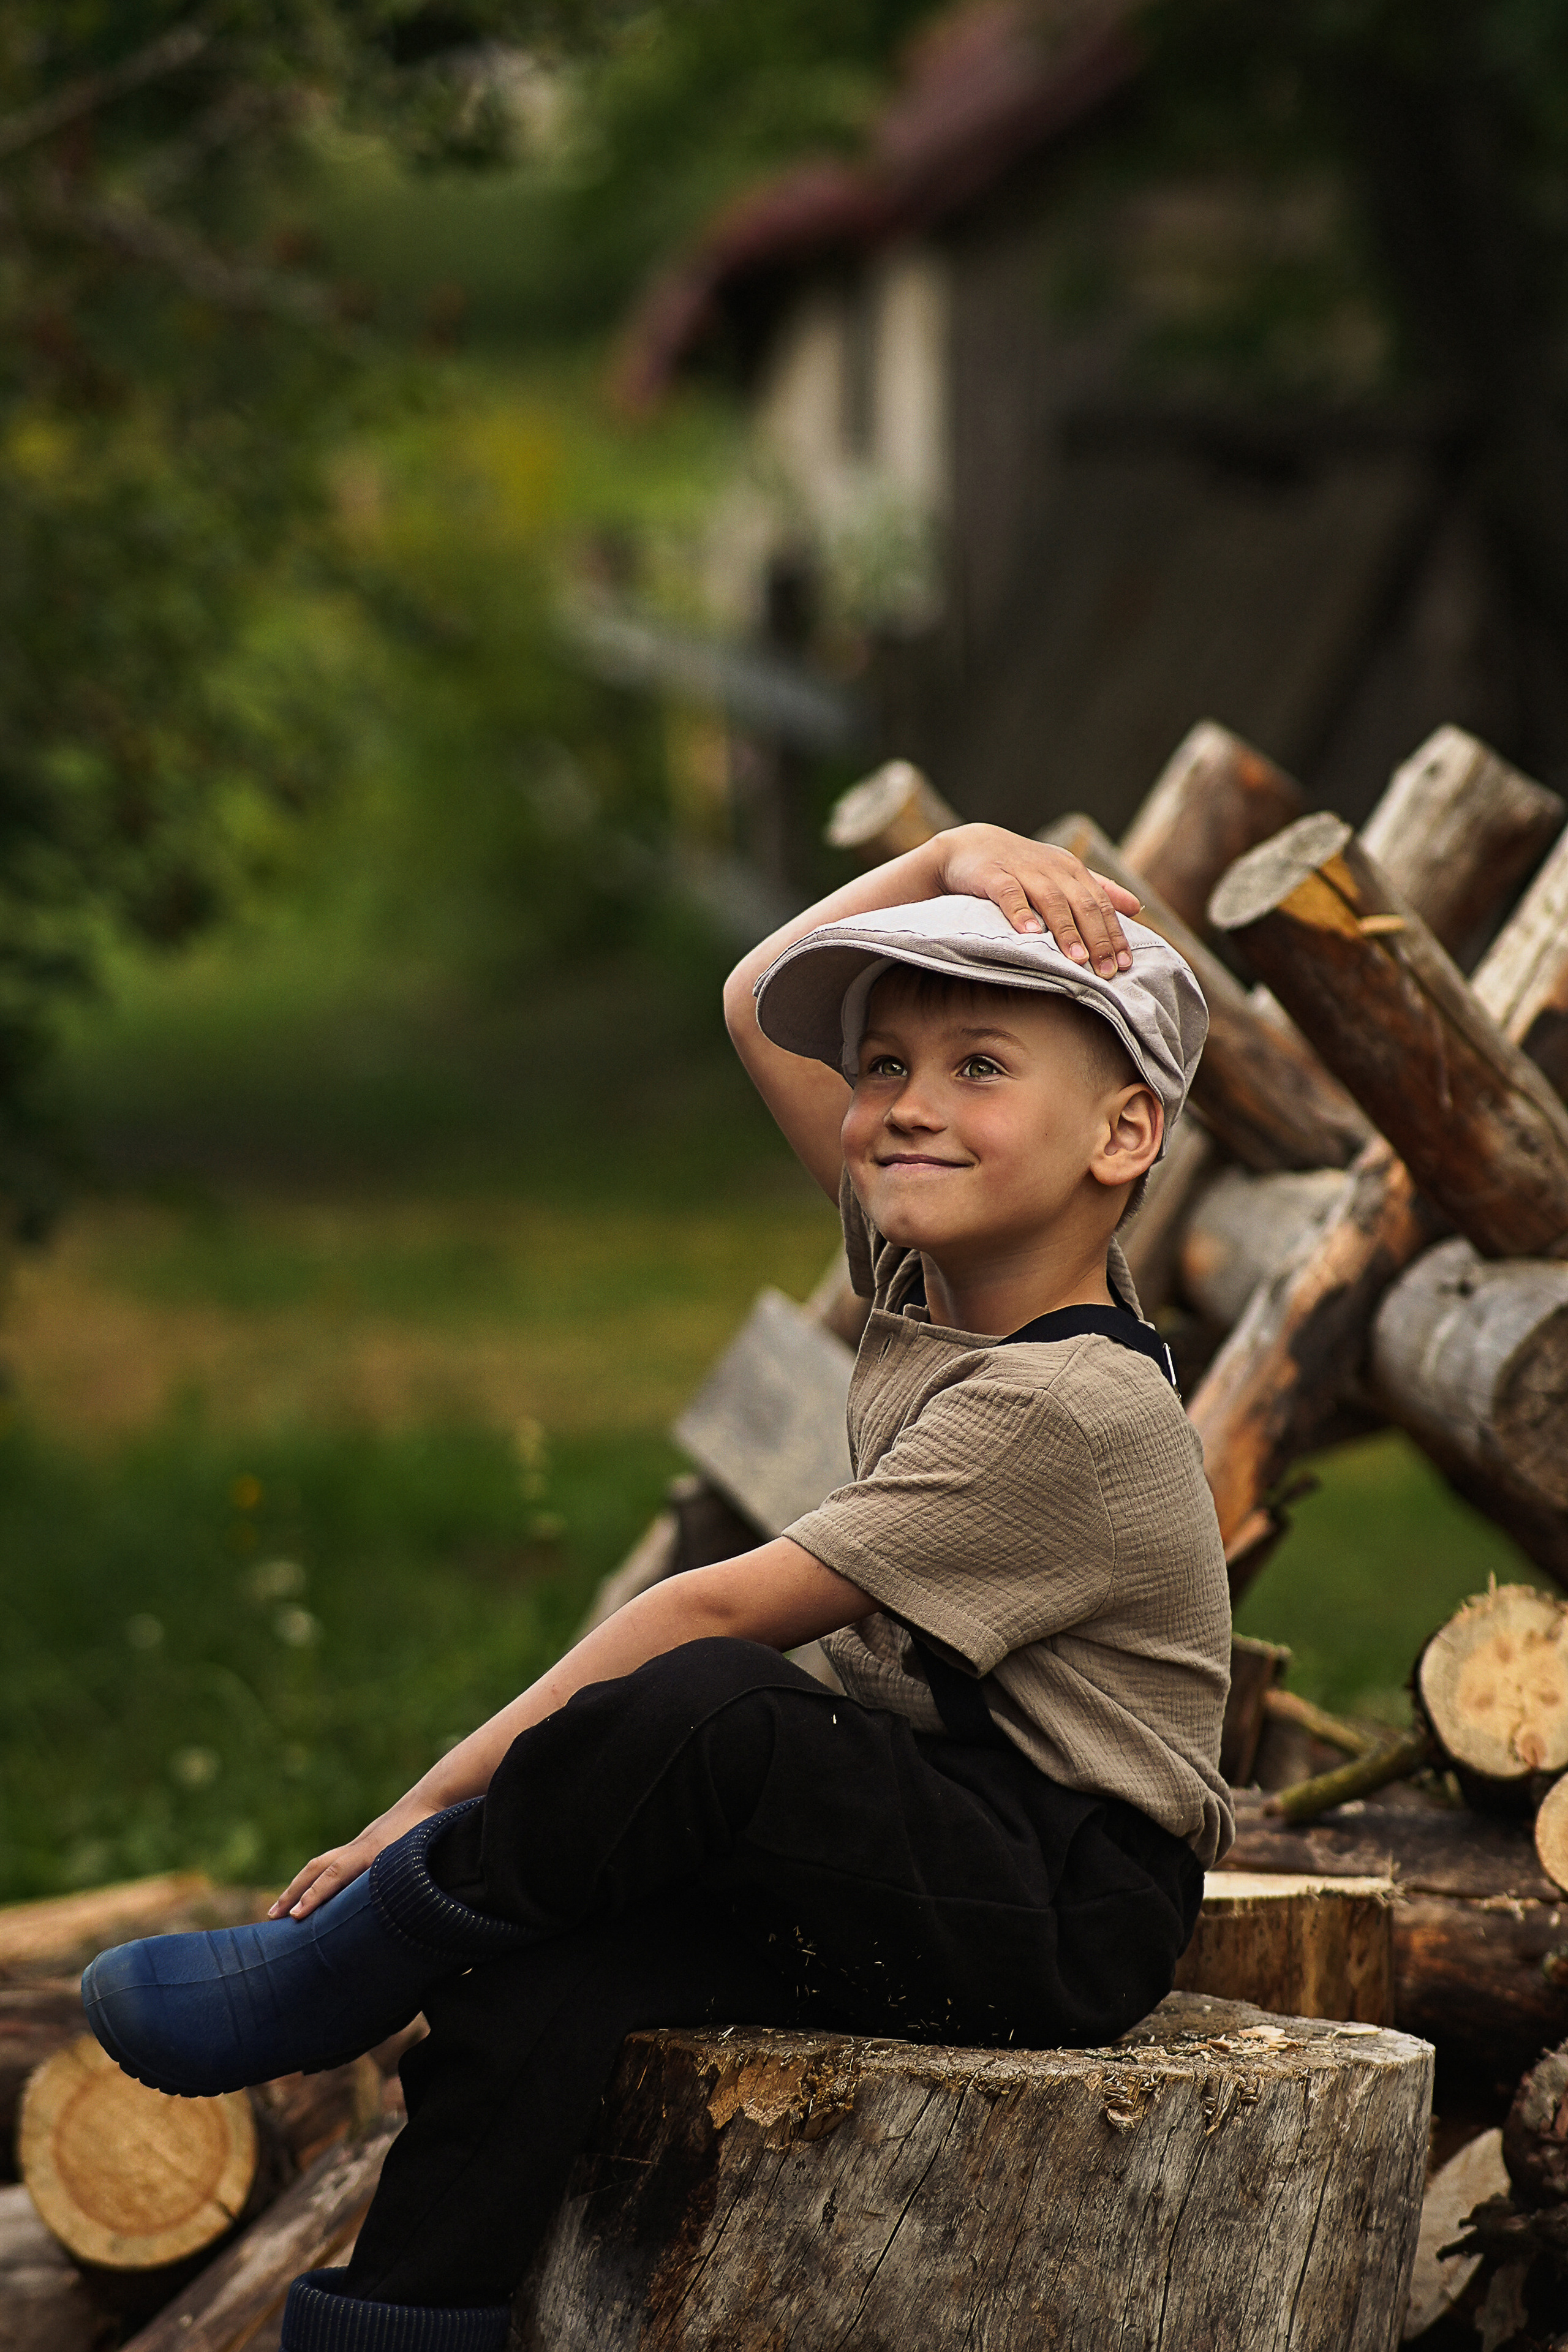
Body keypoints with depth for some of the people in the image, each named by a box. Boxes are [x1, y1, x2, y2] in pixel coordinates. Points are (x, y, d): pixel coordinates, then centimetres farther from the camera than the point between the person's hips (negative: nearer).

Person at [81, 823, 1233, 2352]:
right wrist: (954, 859, 5)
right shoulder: (928, 1277, 7)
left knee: (707, 1709, -34)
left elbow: (719, 1613, -21)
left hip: (1068, 1910, -9)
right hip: (940, 1855, 9)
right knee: (545, 1965, -18)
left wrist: (438, 1802, -20)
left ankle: (336, 1972, -15)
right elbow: (761, 1004, 20)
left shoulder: (1065, 1414, -20)